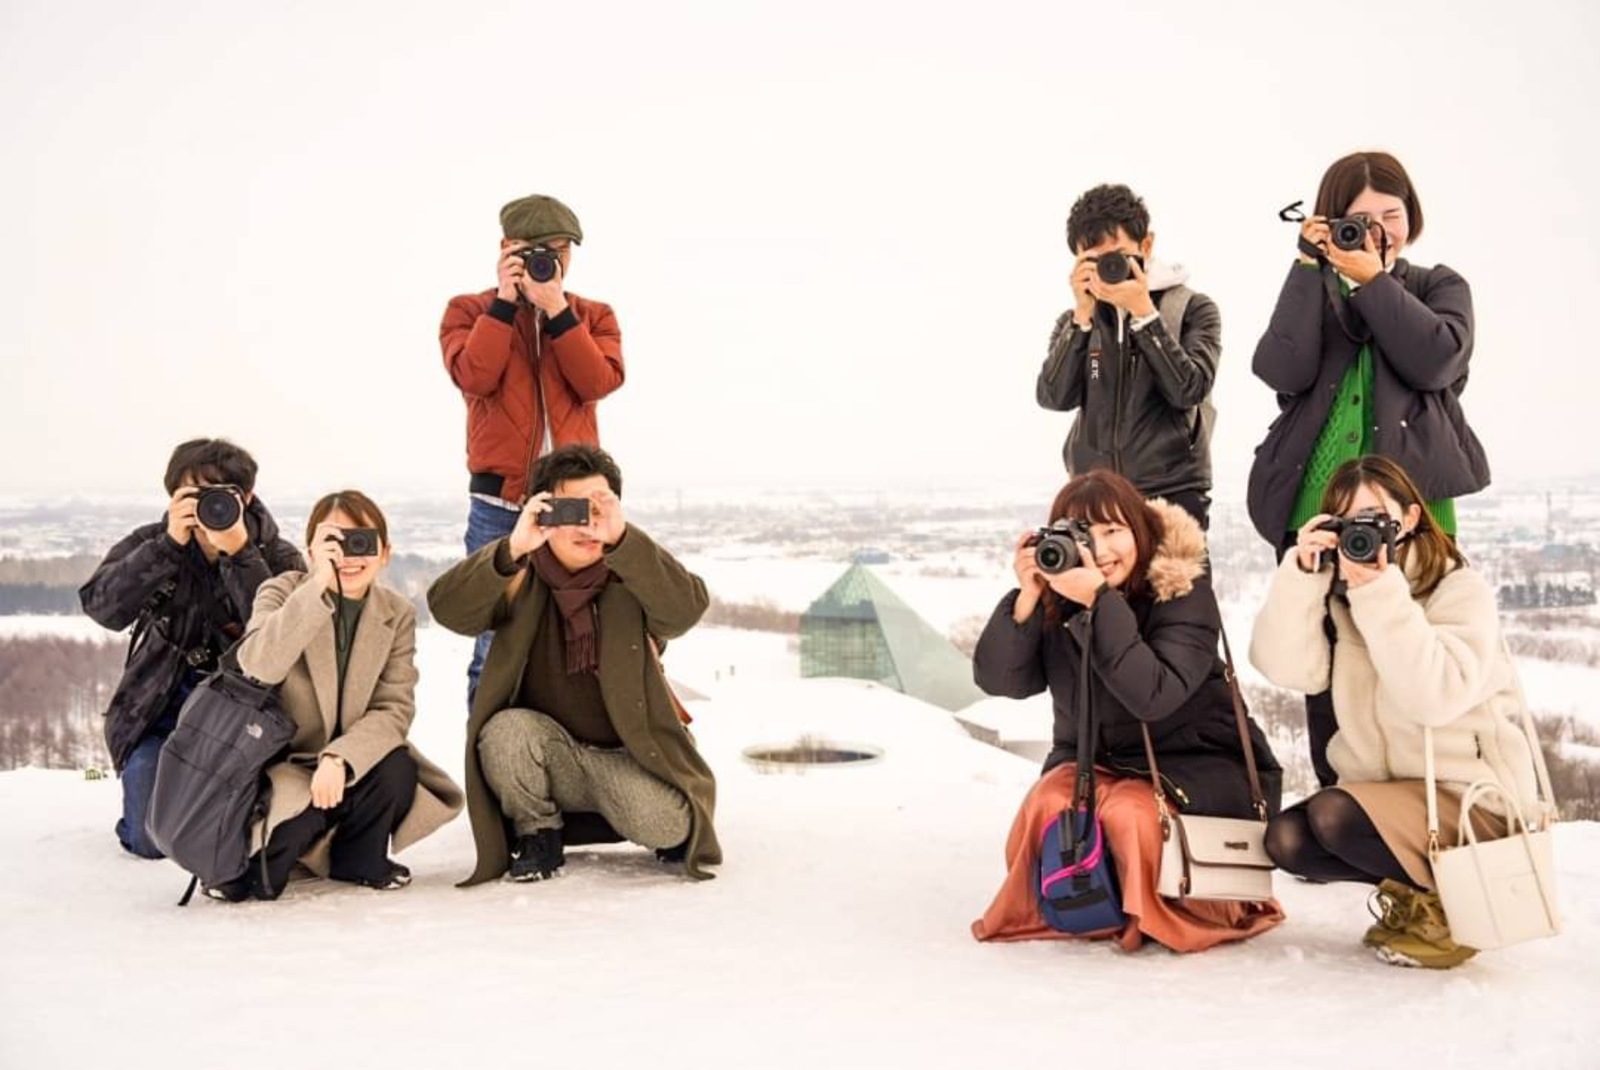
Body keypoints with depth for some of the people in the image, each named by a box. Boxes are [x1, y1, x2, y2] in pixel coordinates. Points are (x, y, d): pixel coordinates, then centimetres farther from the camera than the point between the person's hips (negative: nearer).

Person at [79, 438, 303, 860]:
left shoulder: (278, 558, -5)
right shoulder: (152, 543, -1)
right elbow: (102, 608, -20)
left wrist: (238, 553, -30)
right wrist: (169, 544, -27)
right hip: (161, 710, 0)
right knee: (154, 839, -13)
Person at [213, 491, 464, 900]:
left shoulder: (398, 613, -3)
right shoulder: (282, 593, -10)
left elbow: (394, 709, -12)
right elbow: (257, 667, -31)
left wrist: (340, 758, -30)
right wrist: (318, 585, -38)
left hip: (351, 761, 3)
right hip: (282, 762, -3)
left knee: (397, 771, -28)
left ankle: (358, 859, 3)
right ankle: (249, 863, 3)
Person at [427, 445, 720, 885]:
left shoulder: (634, 583, -7)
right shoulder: (521, 580, -5)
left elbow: (687, 606, -29)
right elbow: (447, 608, -22)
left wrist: (622, 539, -41)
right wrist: (511, 549, -38)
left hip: (627, 758, -1)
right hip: (547, 757, 1)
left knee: (663, 825, -28)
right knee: (507, 731, -30)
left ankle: (680, 825, 11)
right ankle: (537, 834, -3)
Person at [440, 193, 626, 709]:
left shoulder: (593, 317, 13)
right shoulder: (470, 311, 9)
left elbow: (598, 381, -6)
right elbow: (474, 377, -11)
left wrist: (556, 309, -12)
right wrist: (505, 301, -11)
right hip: (499, 501, -1)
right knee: (497, 642, -4)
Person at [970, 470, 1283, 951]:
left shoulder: (1185, 594, -15)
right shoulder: (1057, 597, -3)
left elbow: (1153, 696, -29)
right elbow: (997, 678, -10)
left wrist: (1099, 602, -35)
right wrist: (1027, 597, -24)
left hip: (1193, 760, -3)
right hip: (1091, 758, 4)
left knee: (1129, 810, -32)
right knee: (1048, 802, -27)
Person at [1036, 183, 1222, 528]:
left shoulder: (1192, 309, 4)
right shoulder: (1077, 320, 12)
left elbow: (1188, 390, -10)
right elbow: (1054, 397, -4)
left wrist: (1143, 311, -13)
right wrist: (1083, 315, -11)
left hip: (1173, 496, -2)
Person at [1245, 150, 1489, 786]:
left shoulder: (1440, 287, 15)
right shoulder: (1314, 292, 16)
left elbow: (1435, 361, -7)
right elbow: (1285, 371, -5)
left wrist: (1371, 279, -7)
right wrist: (1311, 268, -5)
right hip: (1313, 509, 1)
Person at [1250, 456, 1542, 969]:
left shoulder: (1463, 590, -10)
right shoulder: (1340, 594, 5)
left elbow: (1436, 697, -28)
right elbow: (1289, 668, -14)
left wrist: (1381, 593, -30)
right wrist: (1301, 572, -21)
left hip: (1472, 799, -6)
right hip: (1385, 788, 6)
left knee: (1332, 815, -28)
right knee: (1285, 839, -16)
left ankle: (1448, 901, -4)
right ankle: (1413, 887, 5)